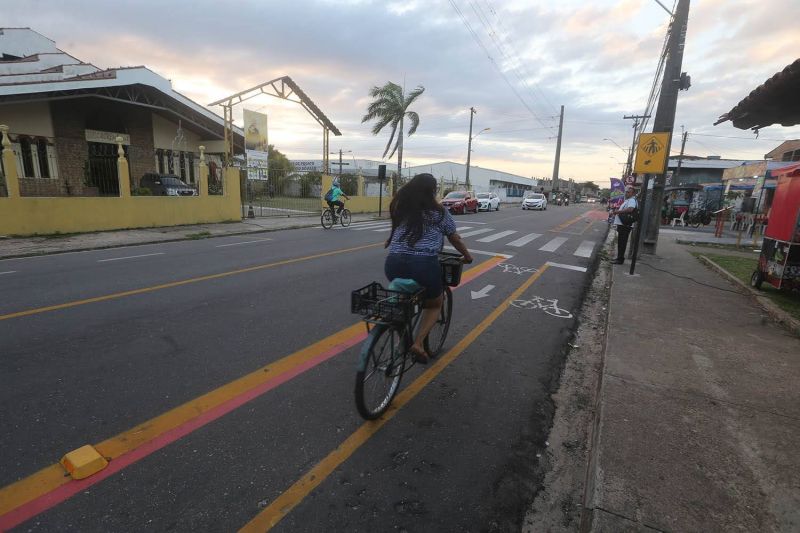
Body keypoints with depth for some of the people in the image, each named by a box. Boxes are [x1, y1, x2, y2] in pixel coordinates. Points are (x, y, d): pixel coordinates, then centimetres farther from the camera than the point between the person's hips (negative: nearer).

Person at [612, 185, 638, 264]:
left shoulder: (632, 200, -12)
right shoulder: (627, 200, 21)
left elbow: (630, 209, -31)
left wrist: (618, 211, -23)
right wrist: (617, 210, 13)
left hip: (625, 225, -10)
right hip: (621, 224, 10)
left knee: (622, 243, -6)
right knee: (620, 242, 16)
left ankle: (620, 259, -3)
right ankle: (619, 258, 24)